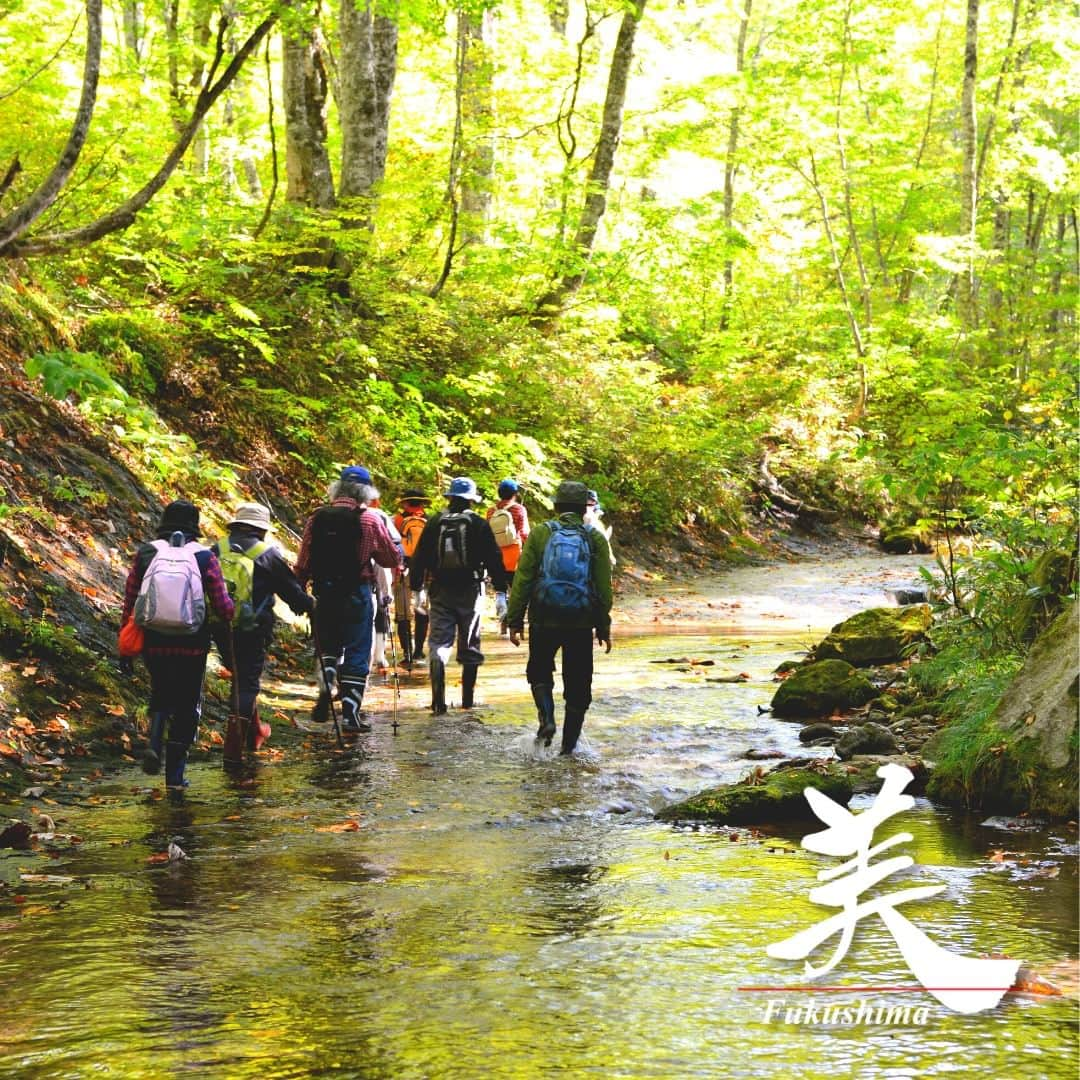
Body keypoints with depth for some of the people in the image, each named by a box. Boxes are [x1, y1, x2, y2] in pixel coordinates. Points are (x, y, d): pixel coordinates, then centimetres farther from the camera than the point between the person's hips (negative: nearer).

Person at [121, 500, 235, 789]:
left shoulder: (146, 553, -2)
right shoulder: (204, 557, -6)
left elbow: (129, 602, -2)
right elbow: (223, 607, -9)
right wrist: (232, 607, 14)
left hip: (153, 644, 2)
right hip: (192, 646, -2)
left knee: (161, 694, 25)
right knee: (187, 706, 14)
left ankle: (154, 745, 0)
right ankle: (175, 773, 14)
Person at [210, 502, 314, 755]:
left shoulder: (216, 550, 7)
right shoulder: (268, 554, -4)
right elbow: (291, 589, 3)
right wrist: (309, 606, 20)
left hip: (219, 628, 5)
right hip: (252, 630, -5)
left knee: (240, 675, 23)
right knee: (247, 683, 0)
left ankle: (254, 731, 35)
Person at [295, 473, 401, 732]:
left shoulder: (317, 518, 1)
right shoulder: (370, 521, -7)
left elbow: (303, 564, 4)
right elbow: (393, 559, 1)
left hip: (323, 592, 3)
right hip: (357, 594, -3)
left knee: (327, 646, 21)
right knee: (357, 653, 4)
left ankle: (325, 692, 0)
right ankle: (350, 713, 3)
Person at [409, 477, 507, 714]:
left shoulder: (434, 523, 2)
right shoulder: (479, 524, -4)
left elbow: (419, 556, 6)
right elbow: (493, 557, -2)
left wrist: (416, 583, 15)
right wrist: (500, 585, 6)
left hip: (439, 590, 1)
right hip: (470, 591, -1)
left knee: (439, 643, 1)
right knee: (470, 646, 11)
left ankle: (438, 700, -13)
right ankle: (468, 697, 15)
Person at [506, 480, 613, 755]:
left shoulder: (540, 534, 0)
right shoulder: (595, 539, 2)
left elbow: (522, 580, -3)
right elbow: (604, 588, 2)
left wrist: (515, 620, 1)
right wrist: (604, 628, 9)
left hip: (544, 621, 0)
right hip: (582, 625, 0)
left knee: (540, 673, 19)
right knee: (577, 684, 10)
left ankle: (547, 718, -4)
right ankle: (569, 742, 12)